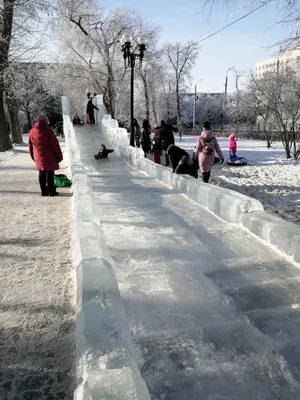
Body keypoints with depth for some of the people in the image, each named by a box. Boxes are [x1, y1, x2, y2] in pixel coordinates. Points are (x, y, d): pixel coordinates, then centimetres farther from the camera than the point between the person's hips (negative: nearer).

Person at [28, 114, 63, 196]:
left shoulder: (32, 132, 4)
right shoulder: (48, 131, -14)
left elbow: (30, 146, 12)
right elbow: (55, 145, -13)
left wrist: (33, 157, 22)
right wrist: (59, 156, -4)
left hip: (38, 157, 5)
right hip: (49, 157, -5)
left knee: (42, 174, 13)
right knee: (50, 174, 1)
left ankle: (44, 191, 18)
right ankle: (52, 191, 7)